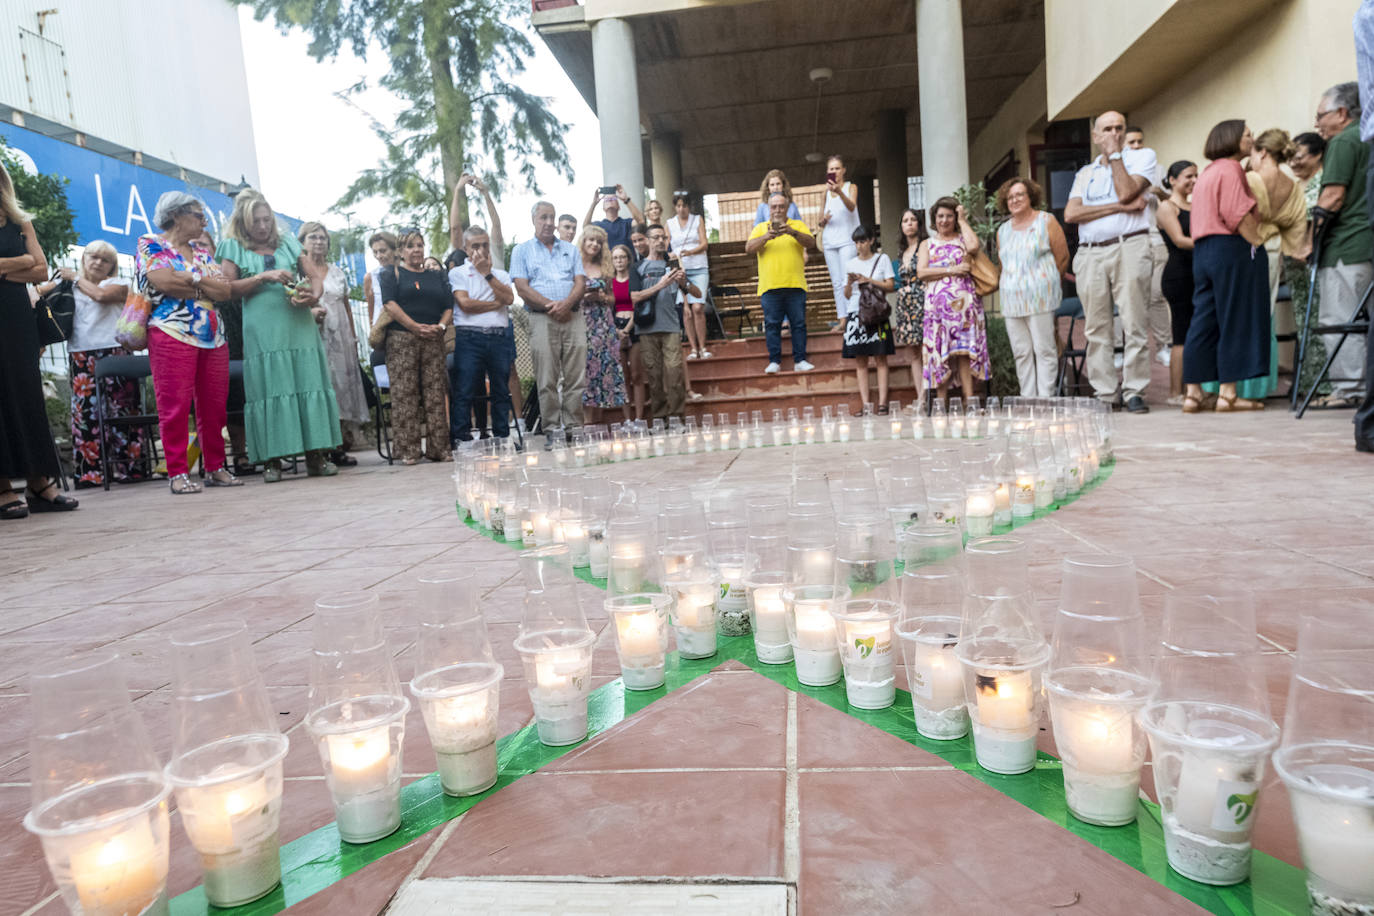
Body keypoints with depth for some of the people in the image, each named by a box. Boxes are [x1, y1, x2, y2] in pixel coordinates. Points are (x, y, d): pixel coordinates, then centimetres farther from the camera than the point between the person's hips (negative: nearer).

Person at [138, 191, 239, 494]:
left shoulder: (202, 251, 21)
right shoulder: (150, 245, 5)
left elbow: (225, 291, 8)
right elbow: (164, 281, -14)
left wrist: (190, 279, -5)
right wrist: (206, 284, -1)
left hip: (213, 338, 5)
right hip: (172, 336, -5)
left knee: (214, 406, 5)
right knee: (175, 405, -6)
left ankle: (215, 468, 13)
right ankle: (177, 473, -1)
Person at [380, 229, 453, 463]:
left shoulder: (438, 276, 20)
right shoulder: (392, 274, 10)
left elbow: (449, 306, 13)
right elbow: (390, 304, -4)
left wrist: (441, 325, -8)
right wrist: (415, 326, -15)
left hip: (433, 340, 3)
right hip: (401, 340, -3)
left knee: (436, 394, -1)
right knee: (404, 394, -7)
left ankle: (439, 448, 2)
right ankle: (408, 450, -6)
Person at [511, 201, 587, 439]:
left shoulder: (570, 250, 19)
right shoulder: (522, 250, 11)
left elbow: (581, 282, 9)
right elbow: (522, 288, -1)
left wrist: (567, 303, -11)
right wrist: (551, 306, -11)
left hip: (573, 317, 3)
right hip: (542, 319, -2)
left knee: (576, 379, -1)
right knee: (547, 381, -4)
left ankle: (573, 428, 3)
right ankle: (551, 431, 0)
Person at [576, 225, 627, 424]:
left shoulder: (605, 269, 15)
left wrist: (601, 297, -1)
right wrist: (581, 297, -14)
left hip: (602, 323, 4)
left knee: (603, 365, -1)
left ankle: (599, 419, 4)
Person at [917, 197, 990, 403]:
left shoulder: (963, 239, 15)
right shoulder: (927, 244, 17)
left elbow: (974, 246, -11)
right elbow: (921, 272, 1)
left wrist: (963, 220, 3)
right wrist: (952, 270, -7)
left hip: (963, 302, -1)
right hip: (937, 304, 1)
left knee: (964, 352, -8)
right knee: (939, 353, -4)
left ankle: (970, 400, -9)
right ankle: (942, 402, -1)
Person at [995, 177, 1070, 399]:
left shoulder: (1046, 221, 4)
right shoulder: (1003, 230, 17)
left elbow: (1062, 257, 3)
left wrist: (1049, 285, 8)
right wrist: (1006, 285, 12)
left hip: (1040, 297, -5)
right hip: (1011, 300, 5)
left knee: (1044, 349, -6)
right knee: (1021, 353, 3)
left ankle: (1045, 398, -3)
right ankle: (1027, 399, 8)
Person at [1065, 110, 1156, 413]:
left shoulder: (1142, 156, 13)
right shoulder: (1085, 173, 22)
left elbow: (1126, 192, -8)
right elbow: (1071, 213, 4)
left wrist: (1115, 154, 3)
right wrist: (1119, 207, -5)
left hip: (1128, 248, -3)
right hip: (1090, 254, 4)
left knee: (1134, 325, -8)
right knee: (1096, 329, 1)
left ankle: (1134, 392, -5)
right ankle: (1104, 395, 5)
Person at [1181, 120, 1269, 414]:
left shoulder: (1207, 173, 23)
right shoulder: (1230, 169, -5)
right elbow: (1238, 214, -16)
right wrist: (1258, 243, -11)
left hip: (1202, 250, 9)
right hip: (1232, 248, -9)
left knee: (1204, 321, 5)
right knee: (1235, 321, -5)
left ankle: (1192, 393, 3)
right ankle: (1228, 393, -5)